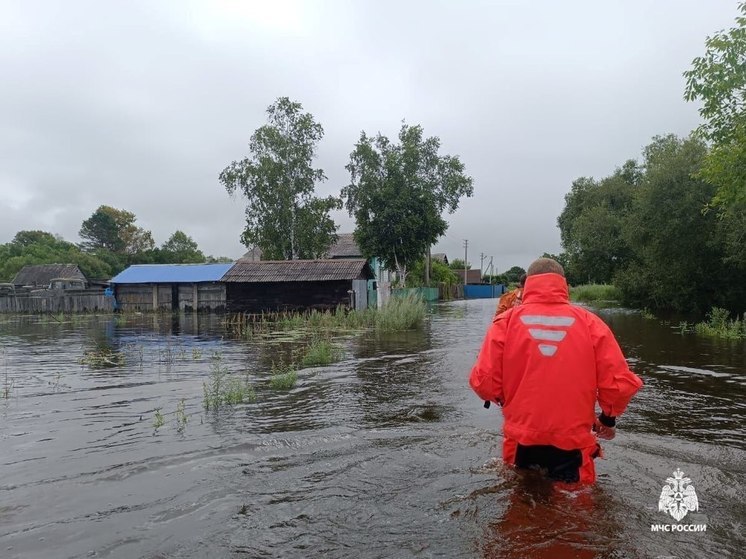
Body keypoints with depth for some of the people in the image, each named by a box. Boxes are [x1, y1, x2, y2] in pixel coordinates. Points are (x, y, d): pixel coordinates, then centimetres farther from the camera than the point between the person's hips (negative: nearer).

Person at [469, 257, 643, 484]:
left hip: (522, 443, 1)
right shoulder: (589, 322, -3)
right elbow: (621, 384, -6)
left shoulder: (506, 321, -5)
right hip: (572, 446, 0)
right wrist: (608, 418, 15)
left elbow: (484, 383, -8)